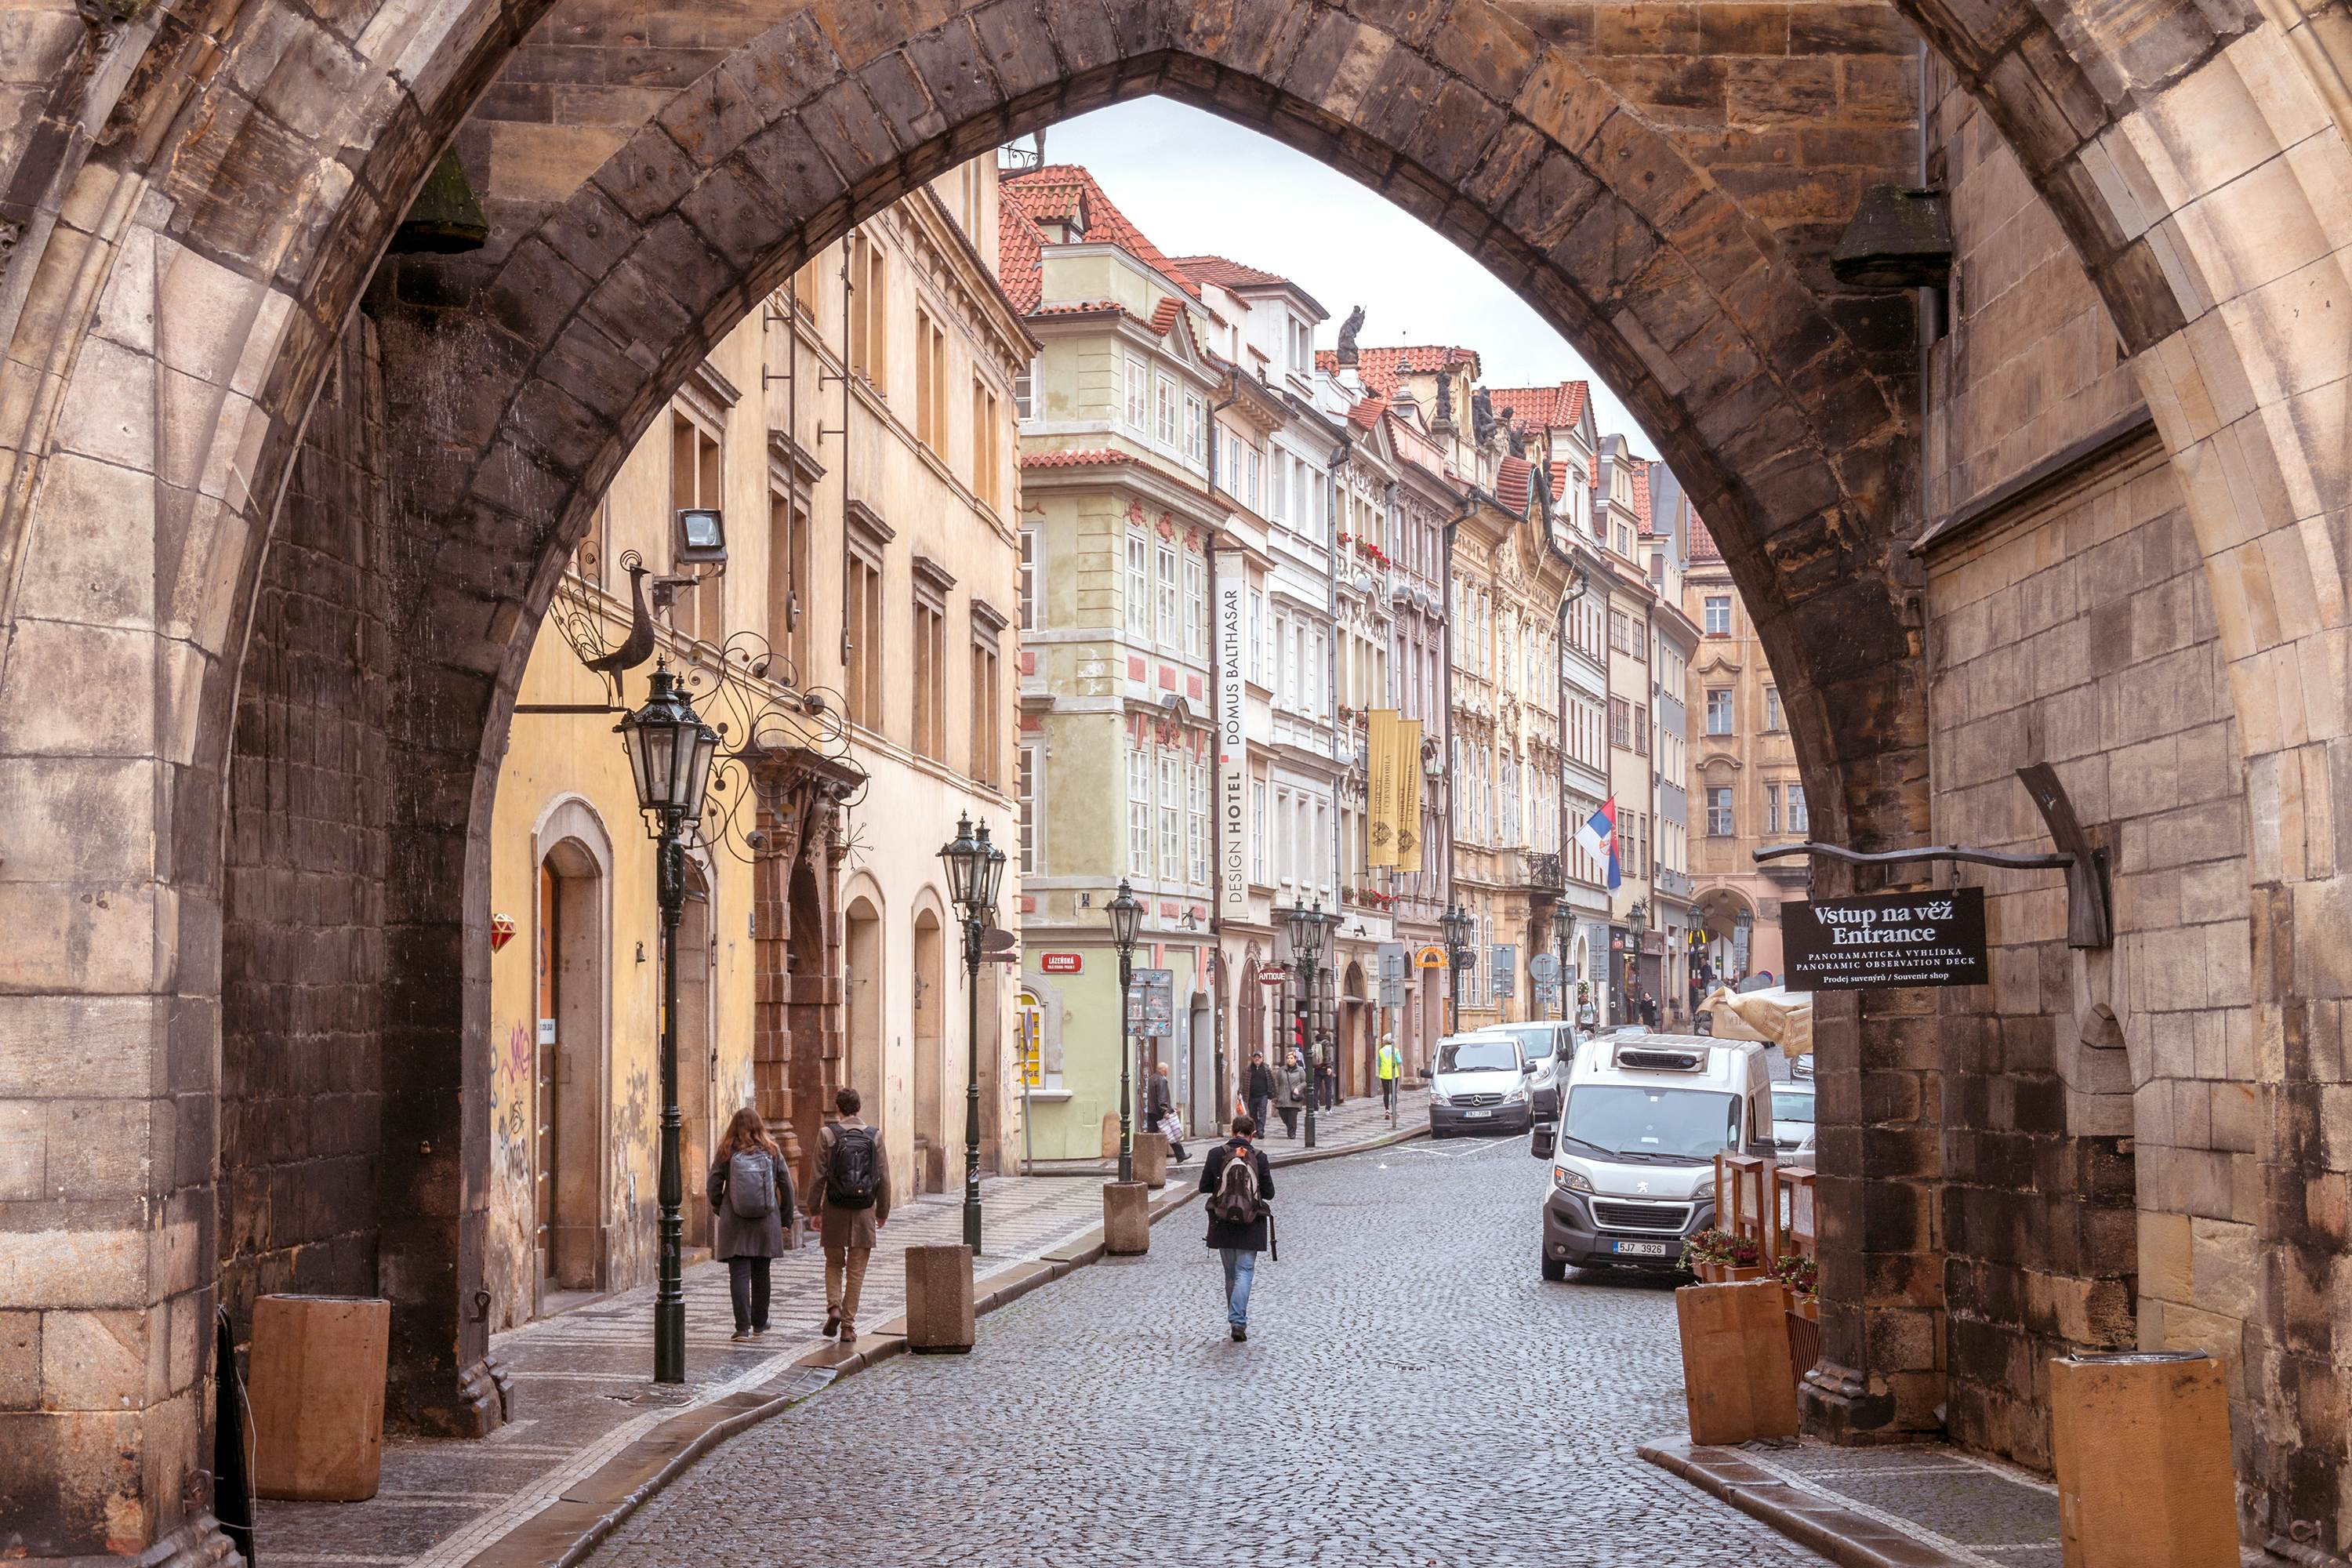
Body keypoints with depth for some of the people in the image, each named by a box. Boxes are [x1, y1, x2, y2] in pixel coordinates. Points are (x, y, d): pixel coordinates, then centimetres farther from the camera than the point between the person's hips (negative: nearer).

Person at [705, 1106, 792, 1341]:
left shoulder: (726, 1152, -4)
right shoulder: (772, 1151, 0)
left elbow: (713, 1186, -3)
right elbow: (786, 1186, 3)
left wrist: (718, 1209, 15)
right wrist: (786, 1217, 14)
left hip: (734, 1224, -2)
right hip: (765, 1222, 2)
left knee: (739, 1274, -1)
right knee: (761, 1273, 15)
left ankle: (743, 1327, -8)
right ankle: (759, 1323, 26)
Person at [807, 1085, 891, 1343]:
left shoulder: (827, 1134, -6)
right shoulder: (874, 1136, -2)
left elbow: (819, 1176, -6)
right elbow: (884, 1178, 2)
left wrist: (814, 1210, 2)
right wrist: (883, 1212, 13)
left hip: (835, 1210, -1)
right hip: (864, 1211, 1)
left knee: (834, 1263, 18)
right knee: (856, 1270, 7)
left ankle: (834, 1308, -2)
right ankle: (848, 1326, 6)